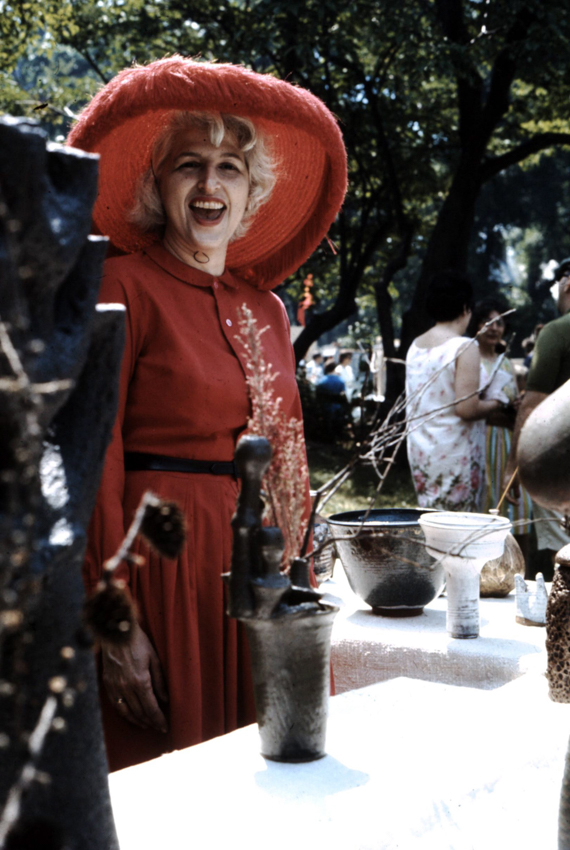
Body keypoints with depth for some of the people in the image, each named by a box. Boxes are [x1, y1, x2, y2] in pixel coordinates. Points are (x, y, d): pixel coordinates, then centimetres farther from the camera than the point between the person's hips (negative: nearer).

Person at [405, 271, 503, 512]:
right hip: (454, 455, -7)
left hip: (419, 453, 7)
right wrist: (494, 404, -1)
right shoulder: (465, 348, -14)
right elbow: (467, 409, -21)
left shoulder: (415, 346, 8)